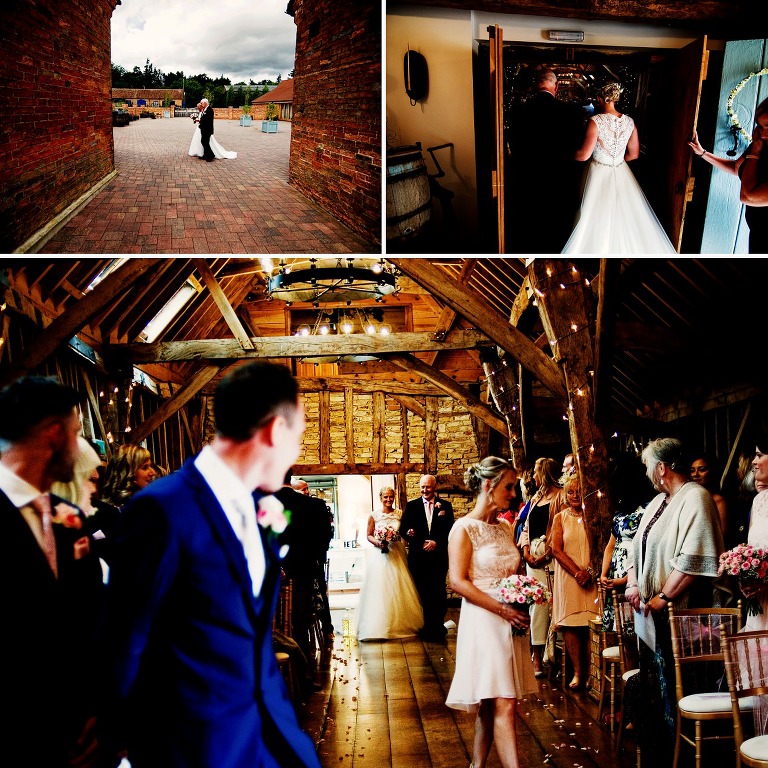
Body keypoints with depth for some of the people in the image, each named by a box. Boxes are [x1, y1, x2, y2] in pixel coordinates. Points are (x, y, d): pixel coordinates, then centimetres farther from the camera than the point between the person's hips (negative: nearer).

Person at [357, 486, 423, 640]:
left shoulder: (400, 514, 6)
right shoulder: (374, 515, 1)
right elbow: (369, 536, 4)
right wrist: (378, 543, -14)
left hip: (396, 554, 2)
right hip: (379, 554, -2)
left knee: (397, 587, 2)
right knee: (380, 588, -4)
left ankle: (400, 623, 11)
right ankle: (380, 626, 2)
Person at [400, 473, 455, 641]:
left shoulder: (445, 506, 6)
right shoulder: (411, 506, 8)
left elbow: (450, 530, 0)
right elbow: (403, 528, 3)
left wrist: (436, 542, -12)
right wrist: (408, 533, -19)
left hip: (439, 556, -1)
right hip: (418, 556, 1)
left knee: (438, 593, 1)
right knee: (422, 594, 3)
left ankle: (438, 627, 11)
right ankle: (426, 627, 12)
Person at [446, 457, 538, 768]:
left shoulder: (506, 527, 12)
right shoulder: (464, 528, -9)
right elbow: (458, 582, -15)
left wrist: (523, 605, 1)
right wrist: (502, 608, -19)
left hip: (511, 623, 7)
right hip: (484, 622, -7)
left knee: (491, 705, 10)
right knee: (504, 706, -10)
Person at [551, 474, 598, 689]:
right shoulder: (560, 518, 7)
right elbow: (557, 549, 0)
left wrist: (590, 571, -11)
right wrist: (577, 572, -10)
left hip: (591, 578, 0)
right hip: (568, 577, 1)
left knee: (592, 624, -4)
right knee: (570, 624, -2)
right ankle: (578, 672, 4)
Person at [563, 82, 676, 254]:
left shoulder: (595, 121, -16)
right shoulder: (629, 122, -1)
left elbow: (584, 154, -18)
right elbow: (634, 154, 6)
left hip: (599, 174, -5)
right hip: (621, 174, 5)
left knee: (599, 222, 5)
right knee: (625, 218, 15)